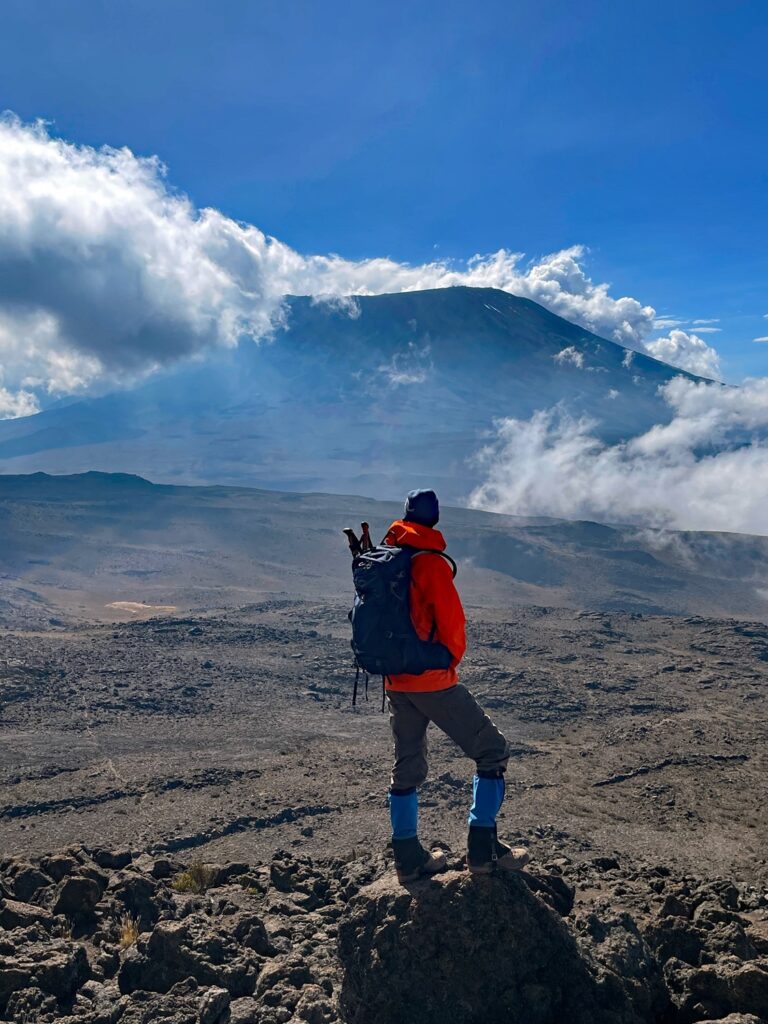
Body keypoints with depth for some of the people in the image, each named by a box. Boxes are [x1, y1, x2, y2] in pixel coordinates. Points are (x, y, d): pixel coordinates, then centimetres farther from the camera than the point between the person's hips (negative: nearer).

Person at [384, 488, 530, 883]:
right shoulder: (431, 563, -15)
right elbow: (452, 621, -16)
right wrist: (452, 659, 2)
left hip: (396, 682, 7)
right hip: (433, 680, -7)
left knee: (407, 766, 17)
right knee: (492, 751, 5)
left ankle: (408, 858, 22)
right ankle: (482, 850, 5)